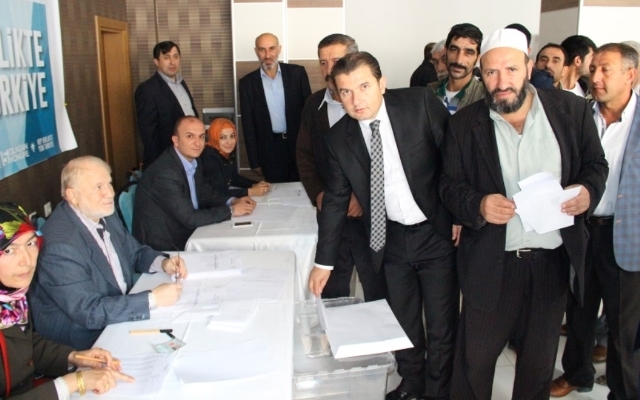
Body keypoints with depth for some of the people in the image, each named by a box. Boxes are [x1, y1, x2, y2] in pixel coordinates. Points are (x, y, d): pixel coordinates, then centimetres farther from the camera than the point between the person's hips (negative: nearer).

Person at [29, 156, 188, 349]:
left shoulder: (106, 215, -1)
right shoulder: (59, 245, -25)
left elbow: (135, 252, 13)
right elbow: (90, 312, -25)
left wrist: (162, 263, -7)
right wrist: (153, 299, -27)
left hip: (119, 313, 8)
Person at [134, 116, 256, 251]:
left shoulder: (192, 161, -1)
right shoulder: (165, 173, -26)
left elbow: (204, 194, 14)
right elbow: (190, 218, -24)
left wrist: (233, 201, -3)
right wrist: (231, 210, -17)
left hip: (183, 232, 7)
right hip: (164, 246, -7)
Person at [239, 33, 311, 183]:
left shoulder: (297, 73, -1)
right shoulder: (247, 83, 0)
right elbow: (248, 125, 2)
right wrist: (255, 161, 0)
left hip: (299, 143, 0)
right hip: (269, 149, 0)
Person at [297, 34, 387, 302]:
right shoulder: (314, 105, 7)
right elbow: (304, 156, 11)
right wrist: (318, 194, -3)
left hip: (370, 213, -4)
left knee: (377, 291, 7)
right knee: (331, 291, 13)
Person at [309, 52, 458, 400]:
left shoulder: (420, 103, -14)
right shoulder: (338, 138, -5)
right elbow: (336, 200, 2)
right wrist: (323, 262, 4)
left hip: (437, 232, -2)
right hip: (391, 238, 3)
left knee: (442, 324, 7)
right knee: (402, 319, 17)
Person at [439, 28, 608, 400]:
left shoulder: (572, 109, -3)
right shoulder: (465, 123, -5)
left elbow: (596, 164, 7)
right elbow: (450, 185, -1)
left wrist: (588, 190, -16)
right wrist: (478, 205, -22)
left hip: (554, 260, 2)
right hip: (492, 263, -1)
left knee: (540, 357, 19)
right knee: (475, 358, 9)